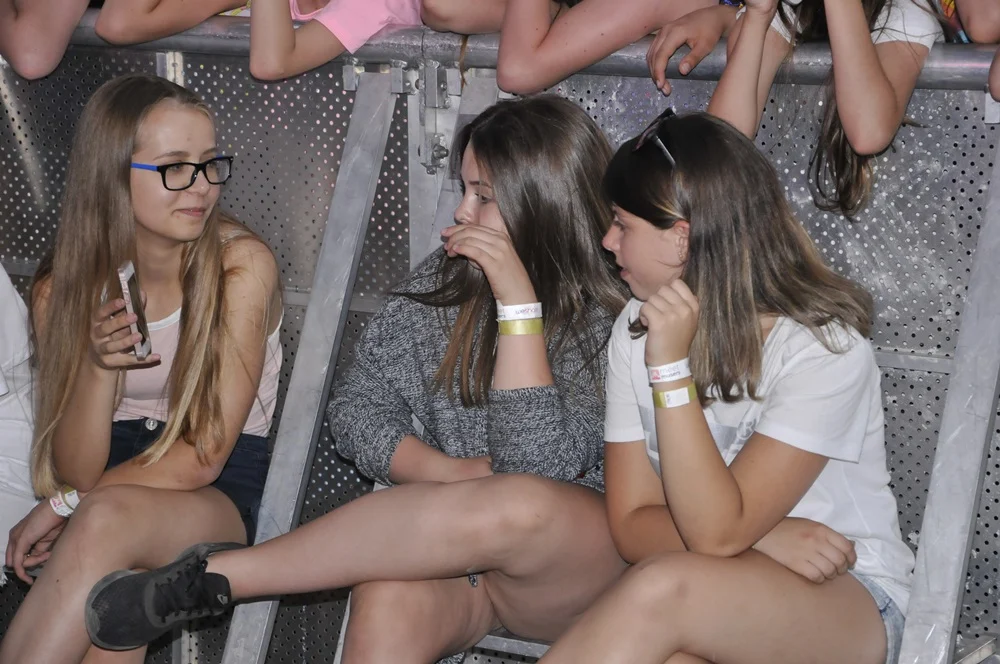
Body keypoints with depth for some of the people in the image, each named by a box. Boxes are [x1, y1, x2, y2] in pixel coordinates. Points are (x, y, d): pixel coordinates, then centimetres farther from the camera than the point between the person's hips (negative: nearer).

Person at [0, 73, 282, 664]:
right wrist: (97, 365, -25)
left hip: (221, 495, -2)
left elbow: (202, 459, -13)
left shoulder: (241, 264, -14)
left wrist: (67, 505, -10)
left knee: (110, 517, -35)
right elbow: (75, 471, -8)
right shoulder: (62, 290, -3)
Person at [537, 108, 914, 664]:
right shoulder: (639, 327, 0)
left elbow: (718, 533, -22)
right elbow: (632, 523, -2)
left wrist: (671, 367, -28)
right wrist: (778, 540, -18)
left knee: (664, 589, -35)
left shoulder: (826, 348, -17)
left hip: (849, 599, -3)